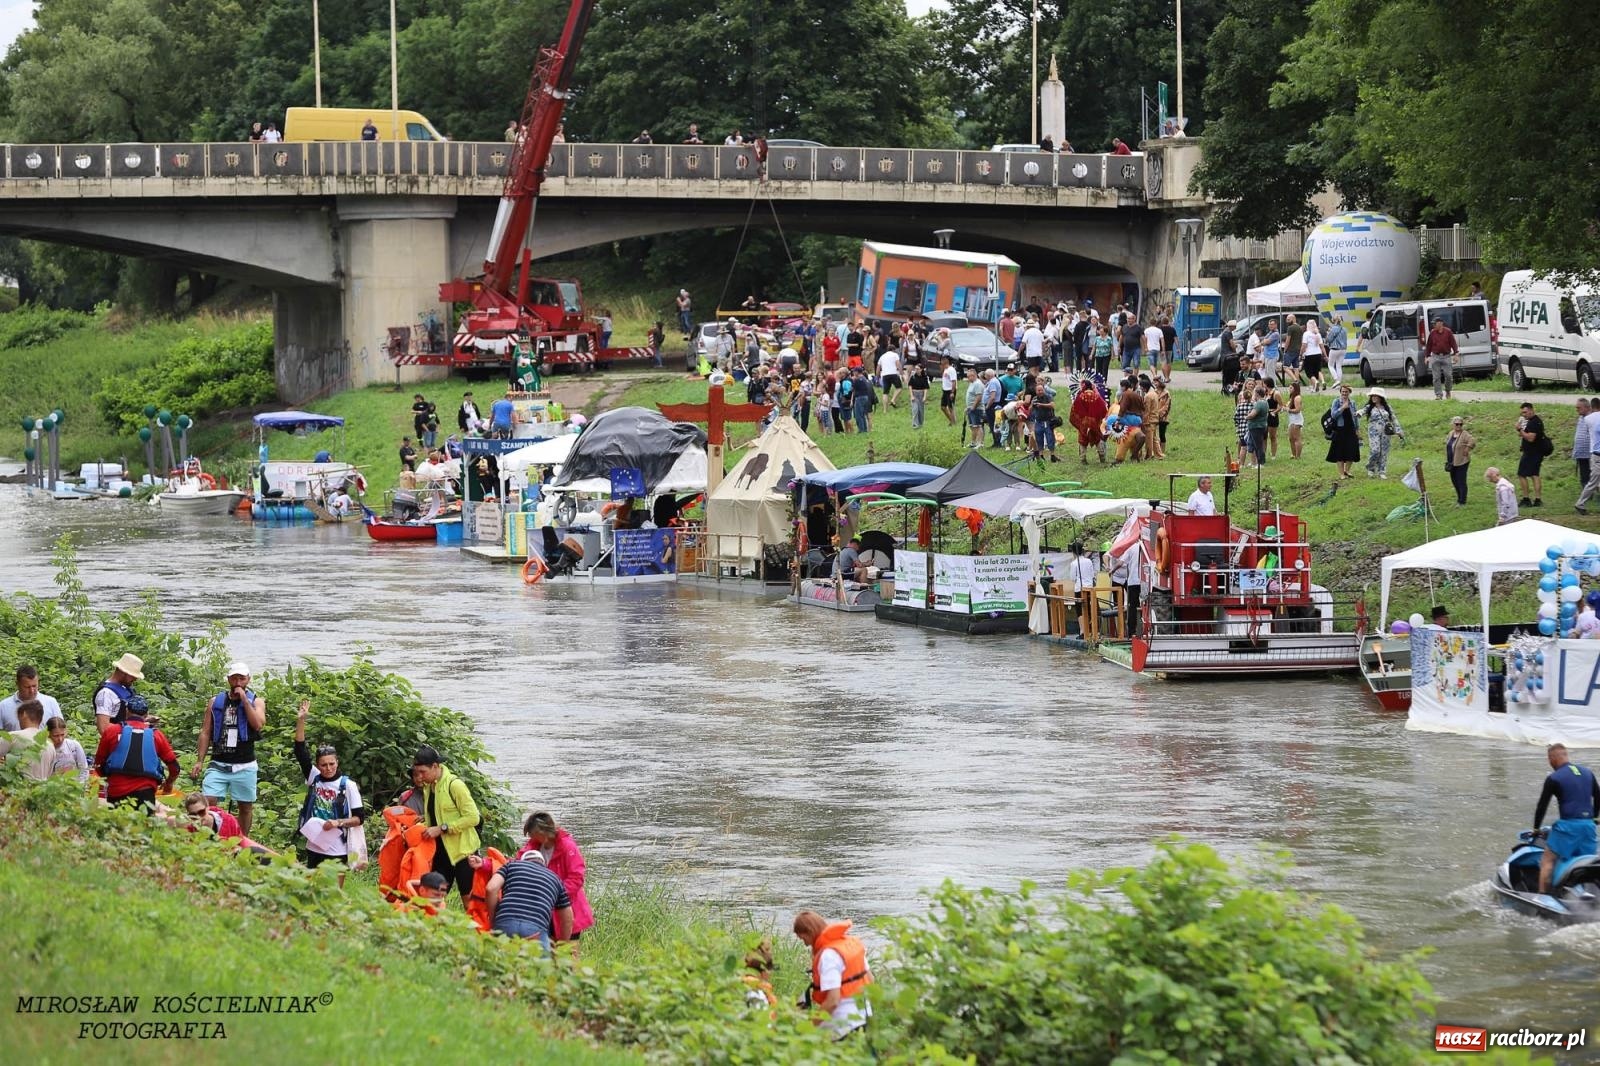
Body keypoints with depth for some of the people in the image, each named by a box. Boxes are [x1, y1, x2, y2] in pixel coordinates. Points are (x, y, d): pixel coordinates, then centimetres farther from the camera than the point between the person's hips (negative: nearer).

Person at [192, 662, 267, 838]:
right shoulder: (216, 701, 8)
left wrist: (244, 699, -13)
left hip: (245, 766, -1)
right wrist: (199, 761, 2)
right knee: (208, 802, -13)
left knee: (246, 807, 6)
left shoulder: (256, 702, 4)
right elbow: (206, 733, 9)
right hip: (218, 765, 1)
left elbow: (258, 724, -16)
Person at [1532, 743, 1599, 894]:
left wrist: (1536, 828, 10)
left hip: (1568, 825, -6)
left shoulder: (1554, 779, -4)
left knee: (1548, 861, -3)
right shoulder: (1588, 773, 13)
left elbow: (1542, 805, -1)